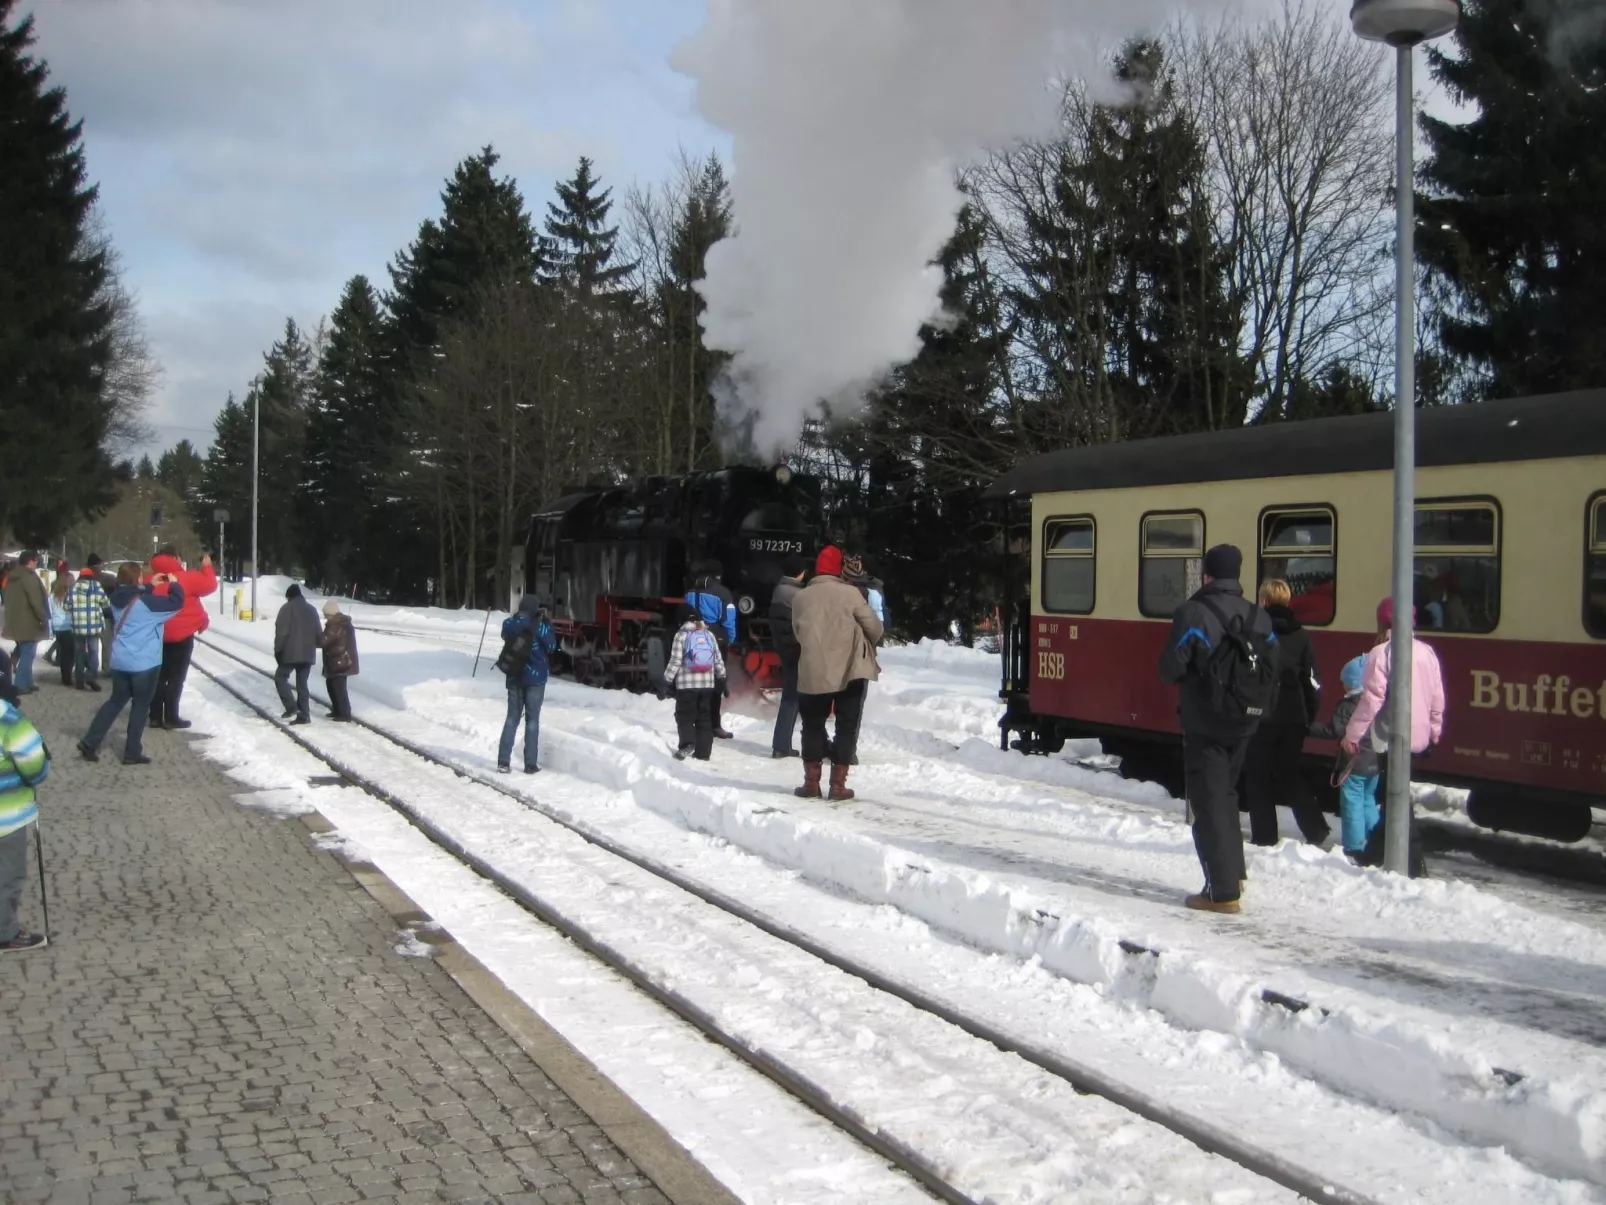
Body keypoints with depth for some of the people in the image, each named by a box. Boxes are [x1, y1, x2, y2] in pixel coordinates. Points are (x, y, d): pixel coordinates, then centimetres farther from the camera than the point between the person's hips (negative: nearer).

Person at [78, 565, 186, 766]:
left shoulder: (118, 599, 5)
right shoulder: (146, 603, -16)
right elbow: (176, 602, -15)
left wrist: (150, 586, 22)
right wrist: (174, 584, 0)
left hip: (120, 661, 7)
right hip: (144, 663, -7)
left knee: (116, 701, 20)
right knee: (141, 705, 5)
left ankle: (90, 742, 15)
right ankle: (132, 753, 8)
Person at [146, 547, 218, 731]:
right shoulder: (186, 578, -12)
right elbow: (209, 584, -4)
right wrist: (207, 567, 10)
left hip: (159, 634, 6)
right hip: (181, 634, -6)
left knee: (160, 676, 11)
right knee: (176, 677, -1)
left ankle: (156, 716, 11)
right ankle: (171, 718, 0)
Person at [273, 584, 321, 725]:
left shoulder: (287, 608, -5)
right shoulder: (312, 609, 14)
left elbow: (282, 631, -11)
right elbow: (319, 632, 16)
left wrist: (278, 650, -5)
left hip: (291, 652, -6)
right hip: (308, 654, 6)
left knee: (280, 677, 8)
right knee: (302, 683, 9)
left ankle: (291, 706, -7)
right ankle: (304, 715, 4)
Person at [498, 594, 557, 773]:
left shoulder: (510, 623, -2)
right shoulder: (542, 625, -10)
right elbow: (551, 646, -5)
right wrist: (544, 622, 0)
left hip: (514, 676, 3)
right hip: (536, 677, -3)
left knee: (512, 718, 10)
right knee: (532, 719, 3)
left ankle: (503, 762, 3)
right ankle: (530, 764, 1)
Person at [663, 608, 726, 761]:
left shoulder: (681, 635, -4)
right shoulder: (710, 635, 7)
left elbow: (675, 661, -8)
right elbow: (718, 660, 10)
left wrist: (667, 680, 0)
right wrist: (722, 677, 23)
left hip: (686, 684, -3)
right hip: (707, 684, 3)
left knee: (684, 716, 3)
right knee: (704, 719, 9)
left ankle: (687, 744, -20)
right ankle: (703, 752, 7)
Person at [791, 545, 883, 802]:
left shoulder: (801, 597, 2)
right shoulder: (850, 593, -6)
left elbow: (797, 632, 10)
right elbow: (874, 627, -3)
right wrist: (867, 644, 19)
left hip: (813, 672, 2)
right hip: (851, 670, -2)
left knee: (813, 725, 15)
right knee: (847, 726, 7)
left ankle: (812, 782, 13)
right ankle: (838, 784, 4)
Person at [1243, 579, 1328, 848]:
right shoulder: (1301, 635, 5)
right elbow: (1312, 683, 6)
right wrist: (1309, 717, 15)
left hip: (1260, 716, -4)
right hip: (1293, 718, 4)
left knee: (1258, 777, 7)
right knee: (1292, 774, 16)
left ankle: (1264, 835, 7)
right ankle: (1317, 829, 6)